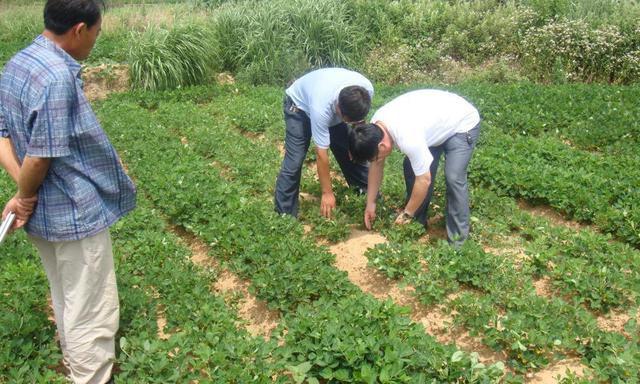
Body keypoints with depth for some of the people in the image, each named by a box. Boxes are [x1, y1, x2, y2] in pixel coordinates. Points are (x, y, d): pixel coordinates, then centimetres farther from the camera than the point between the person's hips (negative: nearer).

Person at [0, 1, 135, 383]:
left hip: (47, 212, 10)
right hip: (76, 213, -10)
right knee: (93, 311, 6)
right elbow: (39, 157, -23)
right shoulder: (58, 77, -26)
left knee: (67, 301, 26)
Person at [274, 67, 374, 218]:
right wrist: (327, 192, -27)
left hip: (333, 107, 5)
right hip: (300, 104, -5)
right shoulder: (321, 107, -45)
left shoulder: (367, 89, -32)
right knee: (294, 161, -16)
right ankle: (284, 214, -8)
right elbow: (321, 154, -35)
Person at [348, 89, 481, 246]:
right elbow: (376, 165, -2)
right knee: (411, 167, 1)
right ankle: (417, 222, 16)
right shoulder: (375, 126, -15)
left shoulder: (408, 138, -40)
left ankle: (457, 237, -7)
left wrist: (407, 214, -16)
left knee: (453, 178, -21)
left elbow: (424, 180, -30)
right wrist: (370, 203, 1)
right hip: (437, 121, 8)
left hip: (463, 123, -8)